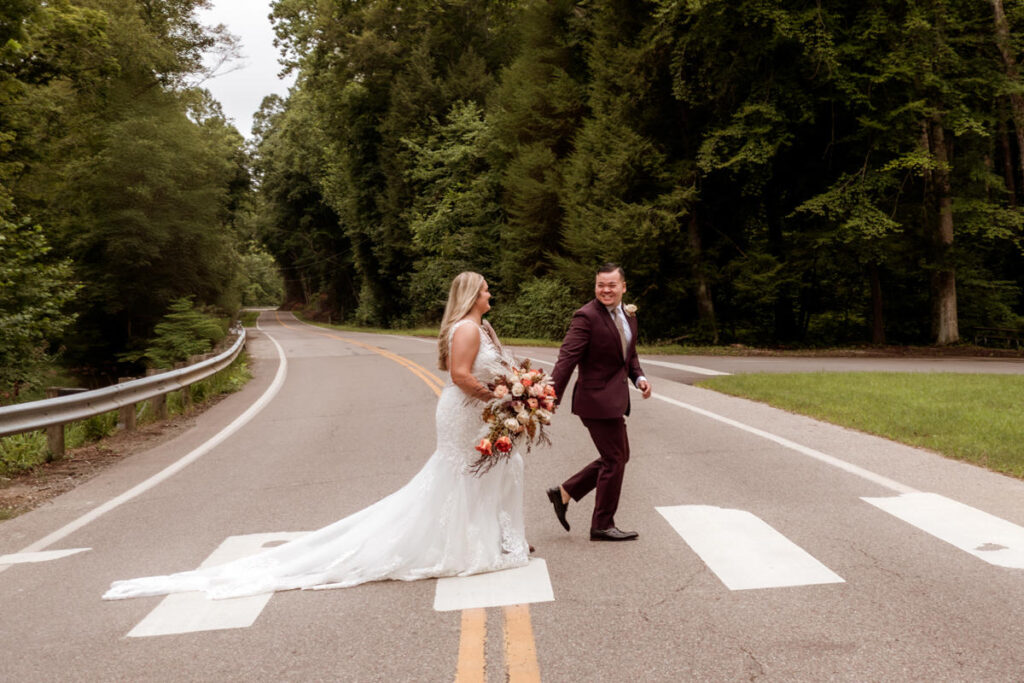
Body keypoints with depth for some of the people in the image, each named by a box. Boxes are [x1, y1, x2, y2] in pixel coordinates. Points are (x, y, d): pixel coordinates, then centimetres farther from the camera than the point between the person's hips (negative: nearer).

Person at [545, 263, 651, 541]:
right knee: (614, 460, 0)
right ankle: (602, 526, 16)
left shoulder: (628, 314, 10)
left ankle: (564, 492, 26)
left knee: (619, 456, 18)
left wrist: (639, 377, 2)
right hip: (598, 400, -9)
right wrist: (551, 399, -30)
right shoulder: (586, 317, -16)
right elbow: (567, 357, -23)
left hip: (614, 398, 9)